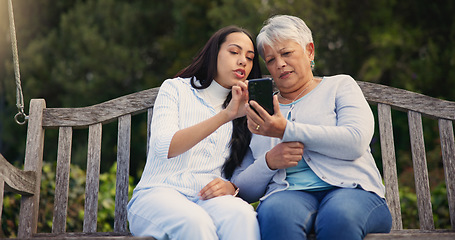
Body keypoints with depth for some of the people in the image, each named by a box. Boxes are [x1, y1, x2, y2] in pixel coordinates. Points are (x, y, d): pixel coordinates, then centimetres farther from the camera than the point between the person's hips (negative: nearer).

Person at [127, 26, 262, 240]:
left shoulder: (244, 114, 20)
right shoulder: (176, 88, 10)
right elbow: (164, 147, -10)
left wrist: (231, 187, -10)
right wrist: (225, 115, -18)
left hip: (208, 197, 3)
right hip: (159, 191, -2)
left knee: (242, 214, -33)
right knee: (194, 221, -37)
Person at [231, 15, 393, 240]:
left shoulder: (340, 85, 15)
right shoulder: (261, 114, 20)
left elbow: (355, 141, -6)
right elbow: (242, 189, 15)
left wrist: (287, 130, -12)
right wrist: (269, 162, -6)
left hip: (349, 189, -1)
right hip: (288, 194, 1)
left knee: (339, 215, -37)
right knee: (274, 213, -35)